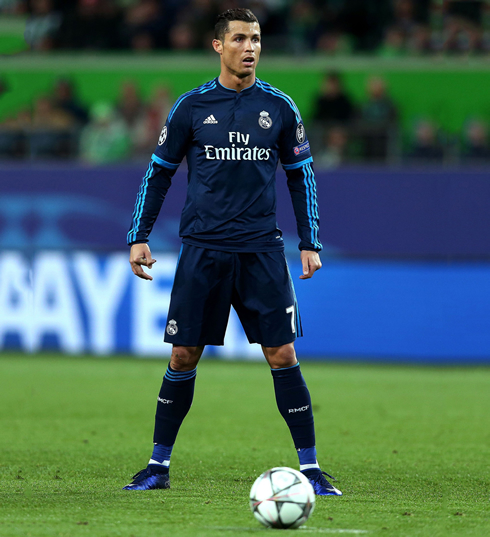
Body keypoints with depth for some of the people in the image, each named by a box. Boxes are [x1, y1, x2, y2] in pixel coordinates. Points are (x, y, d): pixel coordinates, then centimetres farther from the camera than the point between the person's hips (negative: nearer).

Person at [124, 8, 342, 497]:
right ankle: (159, 465, 14)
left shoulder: (279, 107, 5)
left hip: (261, 250, 0)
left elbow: (301, 175, 13)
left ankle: (309, 468, 0)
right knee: (183, 355, 2)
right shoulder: (192, 106, 2)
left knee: (282, 354, -5)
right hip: (202, 249, 0)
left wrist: (310, 242, 7)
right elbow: (159, 171, 9)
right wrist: (139, 236, 3)